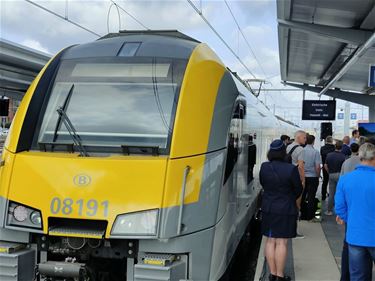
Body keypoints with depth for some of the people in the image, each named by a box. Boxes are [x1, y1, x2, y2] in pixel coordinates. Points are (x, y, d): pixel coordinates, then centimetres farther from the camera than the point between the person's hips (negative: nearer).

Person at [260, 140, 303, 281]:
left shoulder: (264, 167, -5)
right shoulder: (291, 169, -16)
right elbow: (298, 189, -4)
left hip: (268, 209, 4)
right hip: (286, 210, -4)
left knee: (270, 241, 12)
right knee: (281, 243, 2)